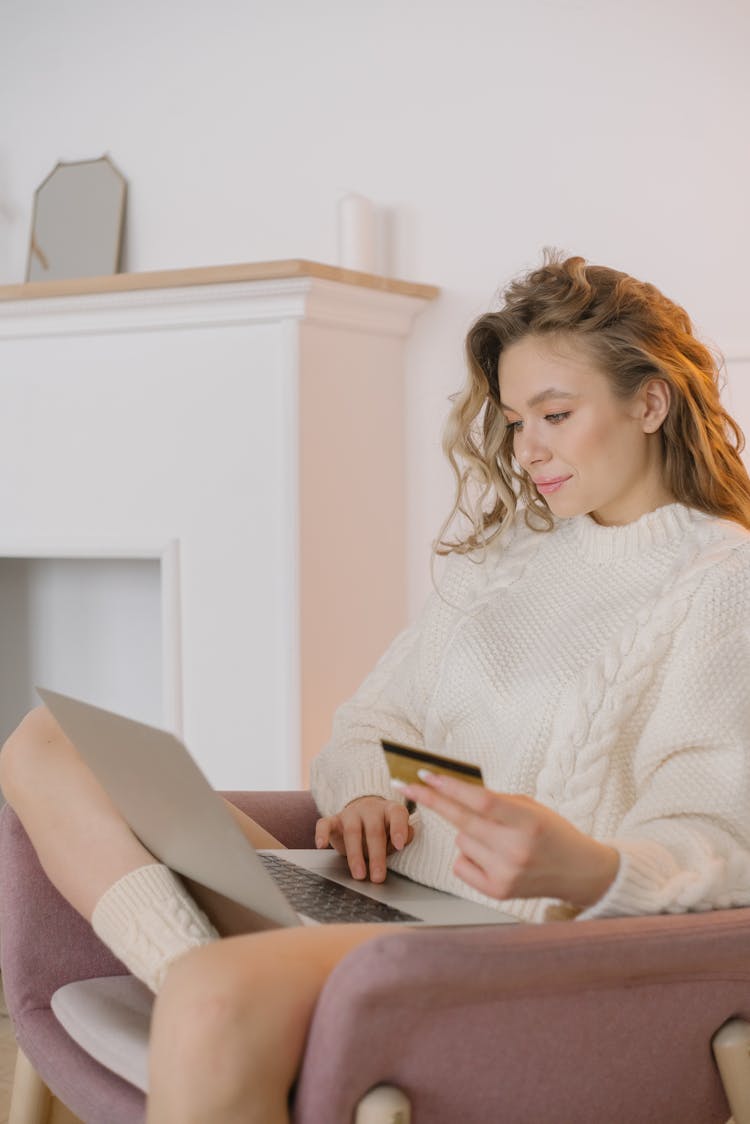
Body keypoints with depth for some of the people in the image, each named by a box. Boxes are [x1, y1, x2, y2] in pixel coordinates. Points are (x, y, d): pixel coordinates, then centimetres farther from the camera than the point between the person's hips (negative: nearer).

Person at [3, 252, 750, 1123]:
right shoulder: (501, 547, 22)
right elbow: (372, 722, 20)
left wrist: (587, 868, -34)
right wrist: (364, 793, -5)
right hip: (370, 892, 8)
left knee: (217, 1000, -40)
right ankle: (195, 966, -28)